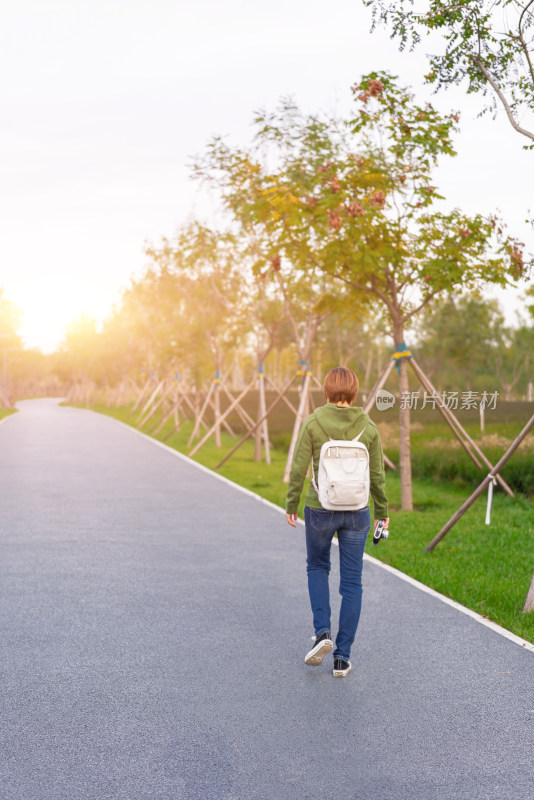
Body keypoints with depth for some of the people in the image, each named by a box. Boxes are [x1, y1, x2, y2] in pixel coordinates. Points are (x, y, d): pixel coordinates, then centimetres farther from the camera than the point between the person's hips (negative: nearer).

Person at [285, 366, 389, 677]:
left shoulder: (313, 423, -9)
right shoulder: (368, 427, -4)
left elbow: (299, 469, -7)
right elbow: (377, 475, 2)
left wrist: (291, 505, 7)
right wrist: (382, 511, 15)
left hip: (320, 510, -1)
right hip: (356, 512, 1)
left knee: (317, 567, 24)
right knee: (352, 583, 10)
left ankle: (322, 632, 6)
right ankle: (343, 657, 11)